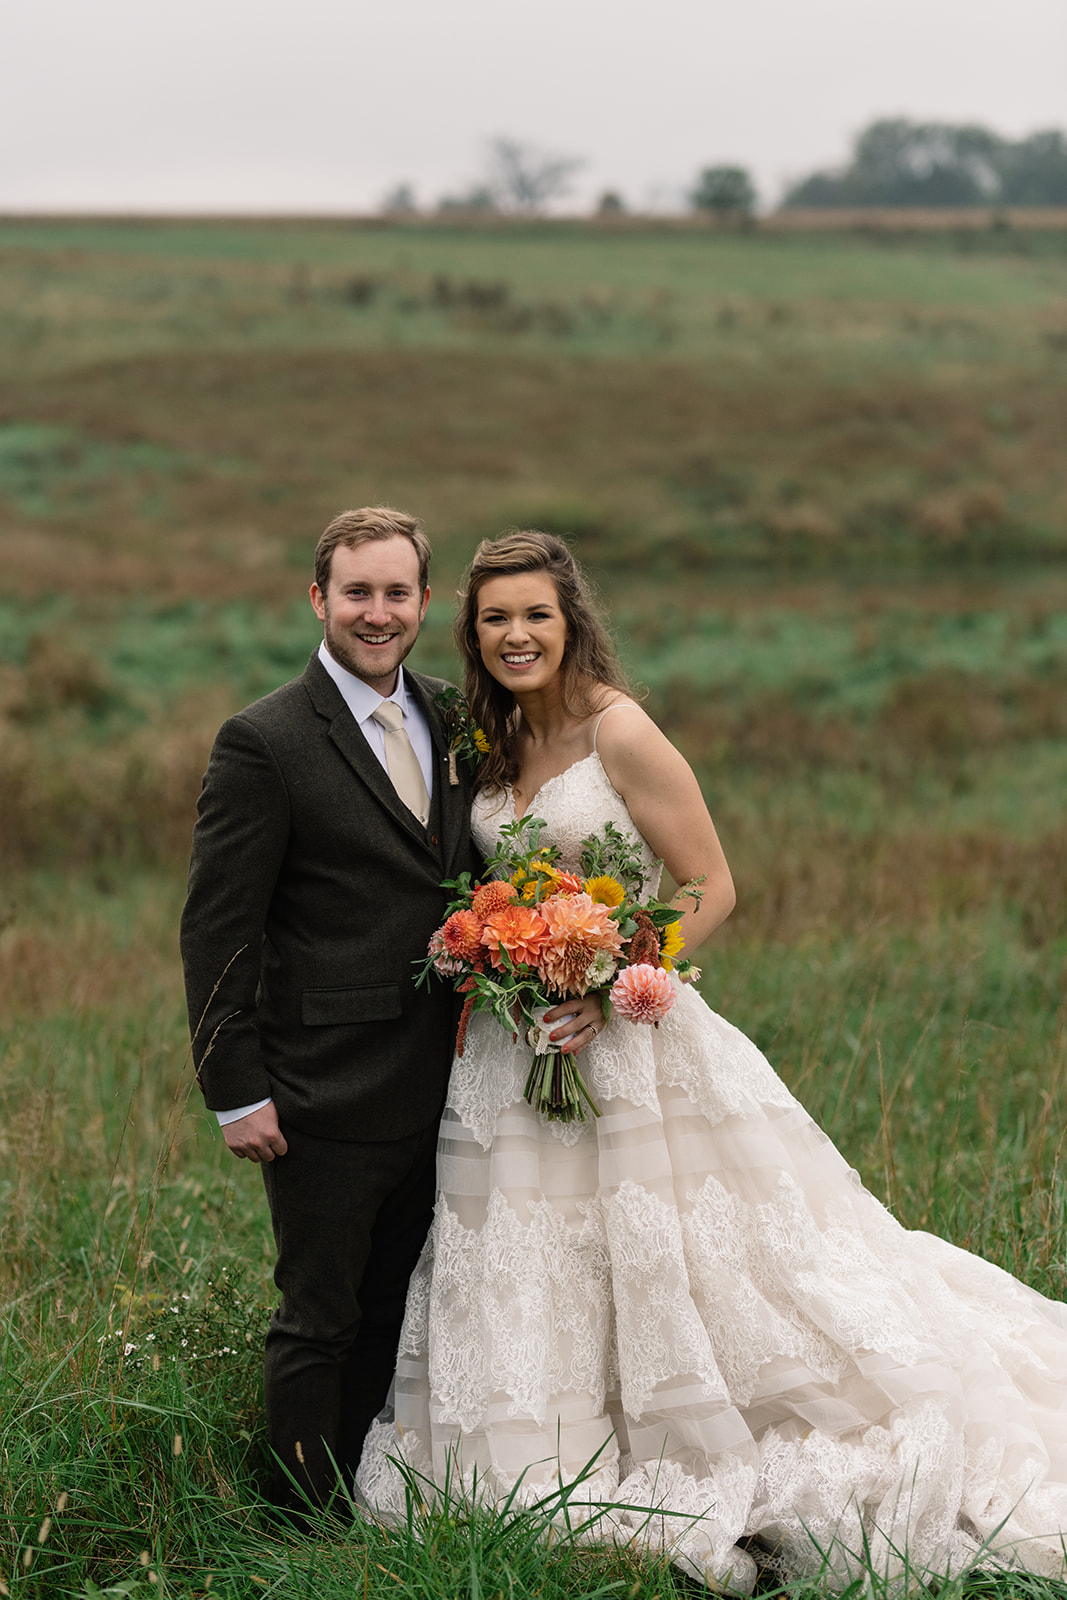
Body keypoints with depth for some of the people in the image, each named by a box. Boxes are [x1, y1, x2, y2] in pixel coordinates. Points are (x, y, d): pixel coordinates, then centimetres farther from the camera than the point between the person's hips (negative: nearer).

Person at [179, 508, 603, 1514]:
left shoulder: (449, 718, 9)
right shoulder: (264, 743, -12)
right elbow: (217, 931, -12)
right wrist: (236, 1091, -15)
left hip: (435, 1084, 6)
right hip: (324, 1097, -6)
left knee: (392, 1313, 17)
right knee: (320, 1323, 4)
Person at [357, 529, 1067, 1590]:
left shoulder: (620, 733, -13)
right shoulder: (498, 746, 9)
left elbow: (710, 889, -13)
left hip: (621, 1040, -7)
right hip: (510, 1053, 7)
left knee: (659, 1262, -2)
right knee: (528, 1296, 10)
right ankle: (552, 1493, 21)